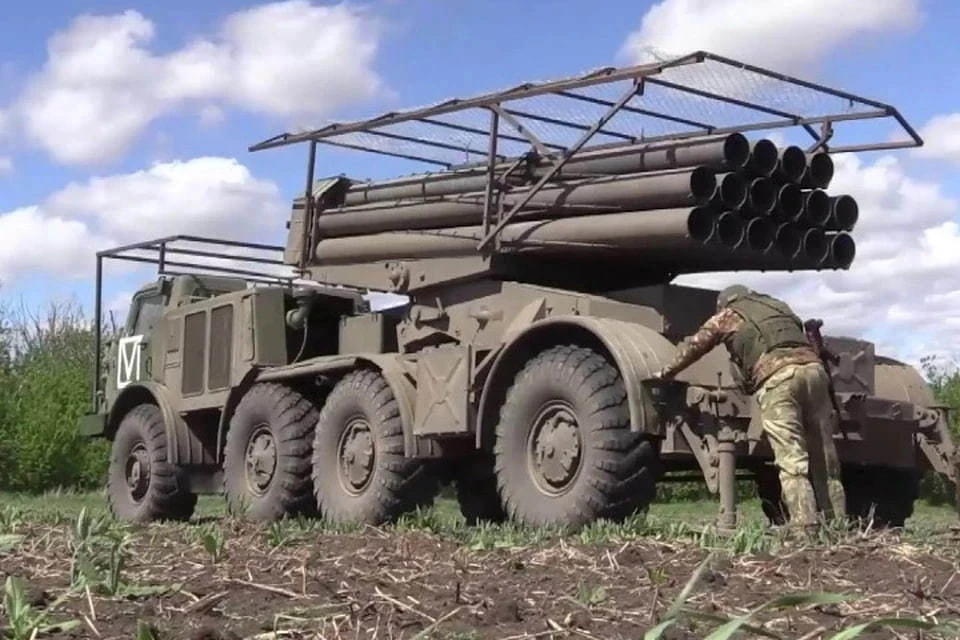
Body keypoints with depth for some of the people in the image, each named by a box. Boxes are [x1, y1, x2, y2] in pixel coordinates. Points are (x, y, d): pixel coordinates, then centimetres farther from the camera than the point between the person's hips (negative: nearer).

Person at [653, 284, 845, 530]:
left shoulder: (728, 315, 22)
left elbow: (693, 347, 28)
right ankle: (837, 523, 5)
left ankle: (804, 524, -18)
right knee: (823, 456, 8)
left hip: (776, 377, -4)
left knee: (791, 459, -9)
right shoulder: (778, 306, 34)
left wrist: (666, 373, 41)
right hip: (813, 368, 5)